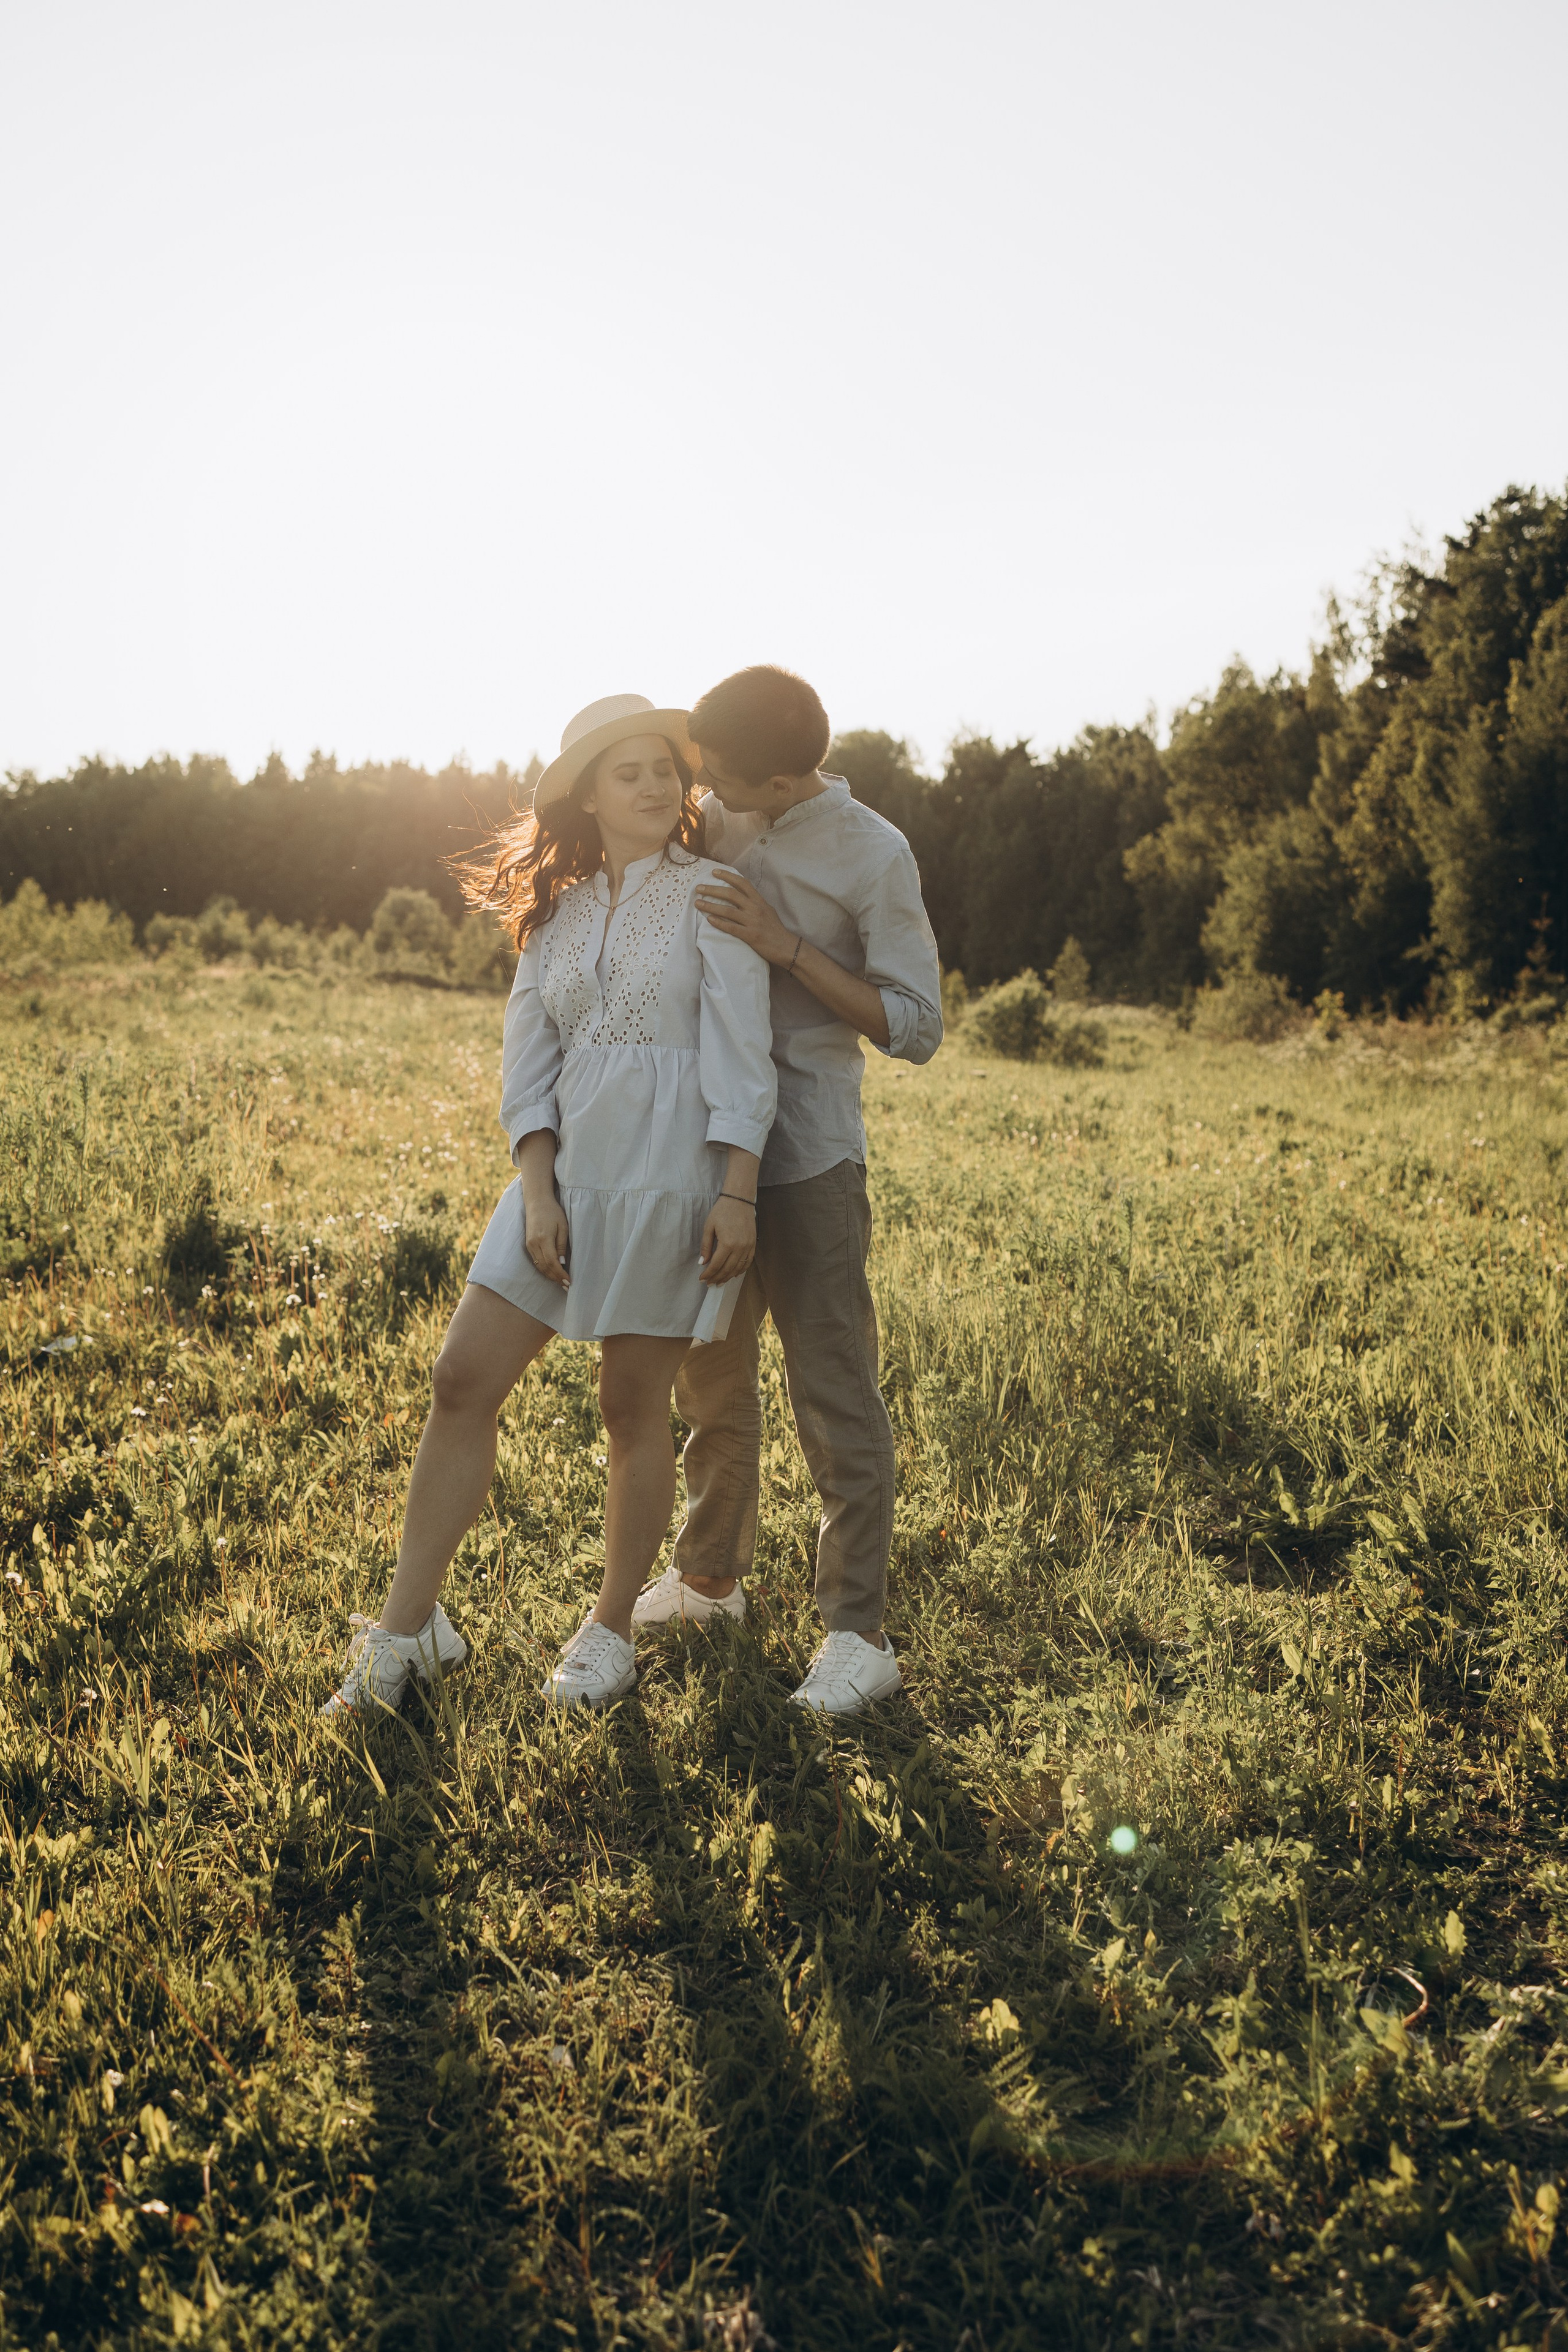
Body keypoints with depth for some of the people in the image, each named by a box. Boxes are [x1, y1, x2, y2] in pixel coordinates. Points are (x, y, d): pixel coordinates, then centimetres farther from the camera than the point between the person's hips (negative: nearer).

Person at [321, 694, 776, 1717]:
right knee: (463, 1383, 0)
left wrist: (737, 1194, -16)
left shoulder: (707, 894, -4)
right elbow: (529, 1064, 8)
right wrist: (538, 1191, -5)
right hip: (567, 1168, 5)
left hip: (671, 1173, -5)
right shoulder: (557, 913, 12)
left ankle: (611, 1630, 23)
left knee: (635, 1409, 4)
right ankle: (407, 1629, 11)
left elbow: (740, 1053, -10)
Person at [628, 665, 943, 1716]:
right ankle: (711, 1574, 35)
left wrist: (785, 945, -20)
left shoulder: (874, 855, -10)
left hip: (808, 1157, -6)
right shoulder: (710, 824, 6)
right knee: (709, 1375, 17)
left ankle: (859, 1633, 5)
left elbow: (916, 1028, -12)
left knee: (835, 1394, -4)